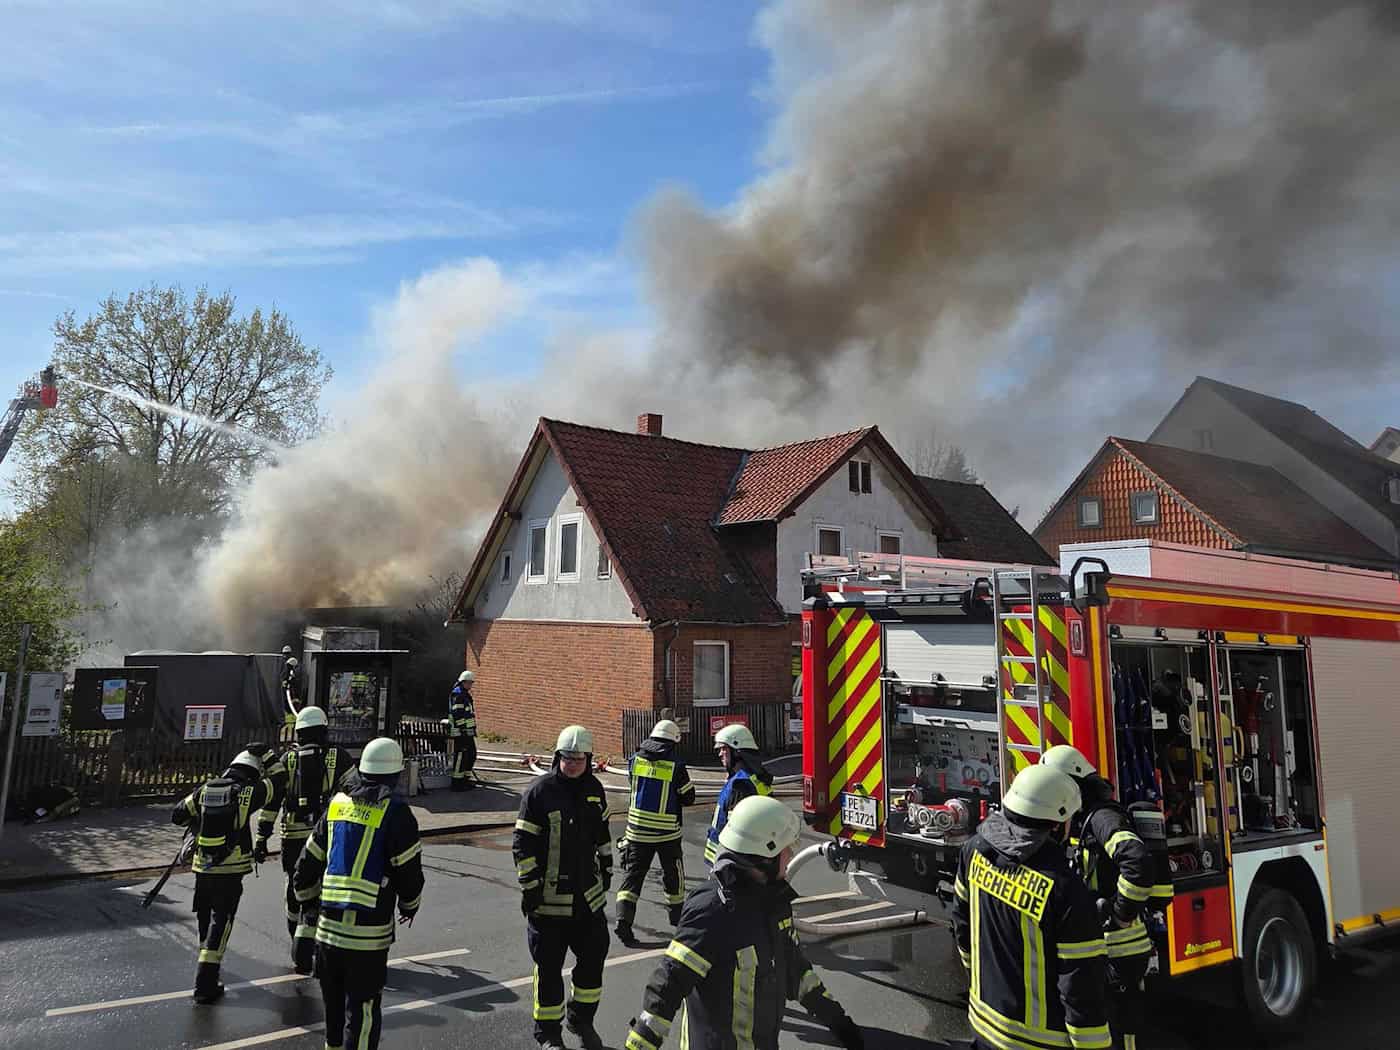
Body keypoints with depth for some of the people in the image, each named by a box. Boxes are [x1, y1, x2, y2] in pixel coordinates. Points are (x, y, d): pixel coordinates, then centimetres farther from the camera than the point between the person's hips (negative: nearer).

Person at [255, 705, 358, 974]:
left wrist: (261, 839, 5)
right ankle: (303, 953, -7)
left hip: (293, 837, 3)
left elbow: (270, 800, 2)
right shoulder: (339, 758, 0)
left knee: (295, 888, 21)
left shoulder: (287, 760, 5)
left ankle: (299, 939, 38)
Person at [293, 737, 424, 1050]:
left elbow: (308, 863, 14)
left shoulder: (337, 802, 7)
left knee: (333, 999, 23)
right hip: (369, 930, -6)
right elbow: (409, 871, -6)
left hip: (328, 924, 6)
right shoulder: (395, 811, -11)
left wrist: (307, 900, 31)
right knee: (362, 1008, 3)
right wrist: (409, 906, 13)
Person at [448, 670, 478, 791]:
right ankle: (457, 782, -3)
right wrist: (463, 728, -22)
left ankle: (466, 779, 25)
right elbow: (457, 714, -20)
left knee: (472, 754, 15)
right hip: (460, 731, -11)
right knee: (460, 755, -8)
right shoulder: (457, 694, -13)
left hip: (468, 731, 11)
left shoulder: (466, 694, 20)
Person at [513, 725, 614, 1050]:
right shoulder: (539, 792, -15)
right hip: (549, 898, -5)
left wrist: (606, 870, 20)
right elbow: (523, 844, -13)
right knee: (549, 966, 7)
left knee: (593, 956, 14)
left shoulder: (594, 789, 3)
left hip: (588, 894, 5)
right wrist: (529, 888, -14)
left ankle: (582, 1020, 35)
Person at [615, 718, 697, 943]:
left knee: (633, 873, 8)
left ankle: (624, 918, -6)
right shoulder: (676, 766, -14)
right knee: (673, 874, 18)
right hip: (667, 832, -2)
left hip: (637, 830, 2)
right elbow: (689, 798, -5)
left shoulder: (635, 760, -3)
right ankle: (677, 914, 33)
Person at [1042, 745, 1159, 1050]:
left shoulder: (1102, 817, -19)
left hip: (1118, 950, -10)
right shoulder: (1079, 822, 12)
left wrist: (1121, 913, -26)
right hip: (1094, 947, 10)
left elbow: (1139, 862, -36)